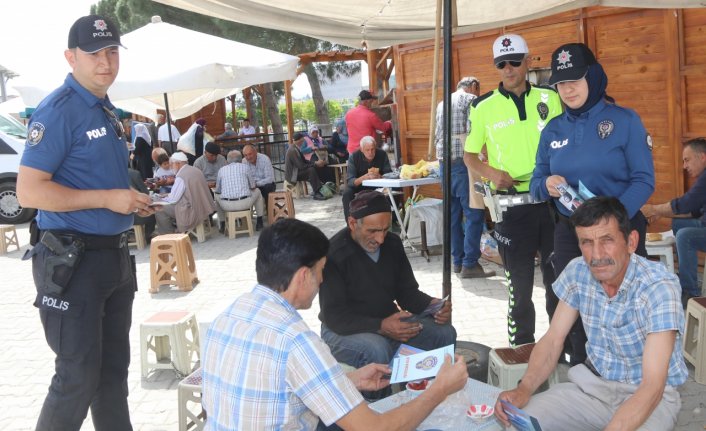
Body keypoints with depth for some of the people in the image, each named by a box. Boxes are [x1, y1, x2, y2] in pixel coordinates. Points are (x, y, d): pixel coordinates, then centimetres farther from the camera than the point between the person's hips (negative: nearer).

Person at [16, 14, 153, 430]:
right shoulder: (58, 110, -14)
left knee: (114, 369, 17)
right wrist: (107, 199, -22)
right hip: (74, 261, -8)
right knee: (78, 377, -1)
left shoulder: (108, 111, 13)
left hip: (116, 256, 8)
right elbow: (29, 192, -20)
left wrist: (133, 200, 6)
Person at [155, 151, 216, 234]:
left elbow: (173, 199, -14)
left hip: (193, 211, -9)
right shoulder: (196, 170, 9)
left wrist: (164, 198, 7)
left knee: (160, 212, -4)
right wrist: (171, 194, 21)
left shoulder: (181, 176, -17)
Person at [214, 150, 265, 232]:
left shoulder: (222, 170, 8)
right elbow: (253, 187, 13)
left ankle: (223, 226, 34)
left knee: (217, 196, 33)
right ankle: (259, 223, 32)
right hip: (245, 203, -1)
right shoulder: (244, 167, 5)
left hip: (227, 205, 1)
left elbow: (218, 190, 14)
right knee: (257, 191, 28)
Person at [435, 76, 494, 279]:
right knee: (474, 214, -5)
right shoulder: (471, 99, -2)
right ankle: (470, 264, -7)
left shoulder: (442, 104, 21)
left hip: (444, 162, 8)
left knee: (454, 213, 11)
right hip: (463, 161, -8)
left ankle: (457, 261, 15)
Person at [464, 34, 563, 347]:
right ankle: (521, 346, 21)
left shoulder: (550, 98, 5)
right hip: (511, 203, -1)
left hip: (552, 200, 2)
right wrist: (492, 173, -12)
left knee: (558, 276, 10)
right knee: (519, 280, 7)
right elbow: (469, 156, 7)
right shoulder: (483, 107, 1)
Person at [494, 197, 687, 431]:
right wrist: (524, 389, -20)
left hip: (649, 393, -3)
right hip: (593, 383, 3)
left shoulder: (660, 287, -25)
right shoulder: (577, 272, -9)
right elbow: (553, 340, -2)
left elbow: (653, 386, -30)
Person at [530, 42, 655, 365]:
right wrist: (547, 185, -15)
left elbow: (644, 180, -10)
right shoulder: (553, 129, 6)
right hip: (568, 233, 3)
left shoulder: (624, 120, -6)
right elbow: (536, 184, 9)